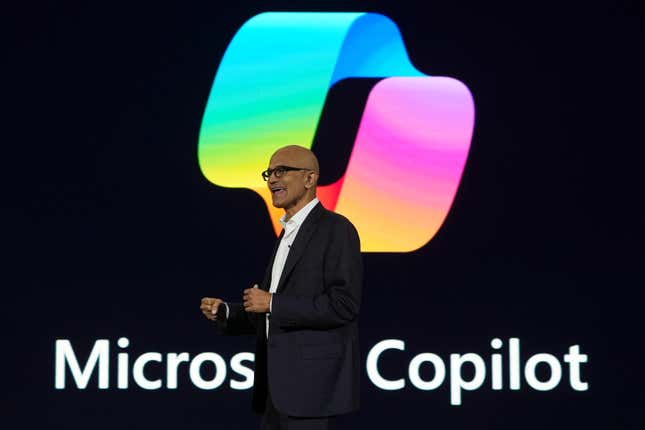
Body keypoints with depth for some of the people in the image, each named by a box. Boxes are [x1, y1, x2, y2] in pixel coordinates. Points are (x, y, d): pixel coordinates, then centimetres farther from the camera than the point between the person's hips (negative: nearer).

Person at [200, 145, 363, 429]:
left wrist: (272, 303, -17)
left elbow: (344, 305, -20)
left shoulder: (336, 229, -9)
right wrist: (224, 312, 6)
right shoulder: (288, 234, 19)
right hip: (279, 388, 9)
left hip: (313, 382, -9)